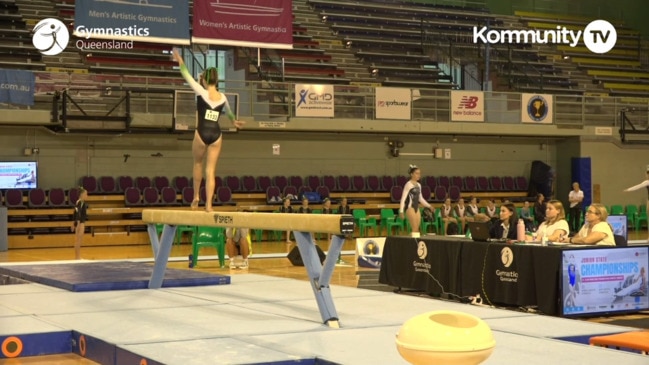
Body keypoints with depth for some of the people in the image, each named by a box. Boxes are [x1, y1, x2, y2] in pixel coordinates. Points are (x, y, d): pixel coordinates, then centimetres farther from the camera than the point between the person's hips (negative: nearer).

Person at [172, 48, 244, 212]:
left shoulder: (201, 92, -5)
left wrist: (180, 62, 20)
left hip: (201, 133, -3)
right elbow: (228, 111, 29)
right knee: (210, 171, 2)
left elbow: (187, 76, 5)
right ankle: (208, 204, -4)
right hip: (216, 134, 3)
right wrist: (234, 121, 51)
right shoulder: (222, 97, 8)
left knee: (198, 164, 21)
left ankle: (196, 197, 26)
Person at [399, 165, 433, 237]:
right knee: (414, 228, -12)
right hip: (410, 207, -7)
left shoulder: (418, 185, 13)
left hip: (416, 208, 7)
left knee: (417, 229, 3)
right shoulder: (408, 184, -9)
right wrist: (401, 211, -15)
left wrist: (429, 206, 19)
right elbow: (403, 198, -11)